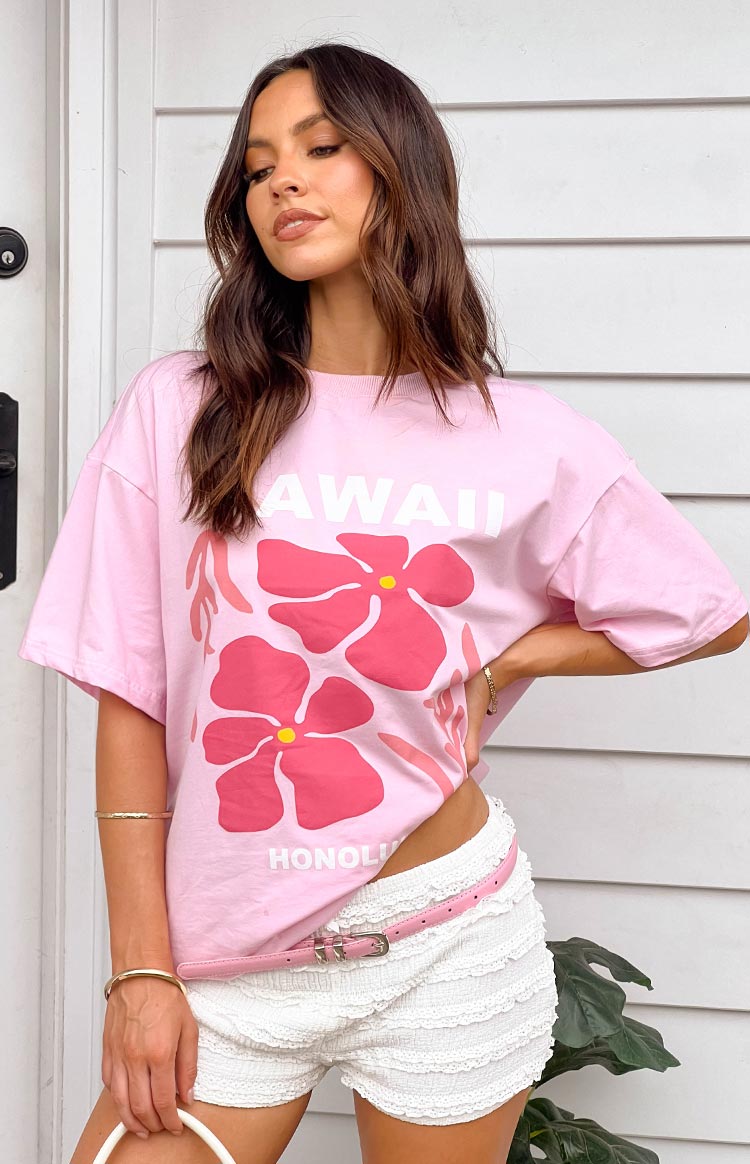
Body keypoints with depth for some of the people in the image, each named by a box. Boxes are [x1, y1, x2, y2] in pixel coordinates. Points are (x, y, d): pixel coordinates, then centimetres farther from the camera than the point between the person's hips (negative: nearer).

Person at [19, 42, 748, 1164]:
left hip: (443, 947, 0)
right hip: (225, 956, 0)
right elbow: (130, 704, -3)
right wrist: (140, 969, -4)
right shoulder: (176, 411, -4)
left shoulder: (531, 441, -4)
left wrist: (499, 660, -4)